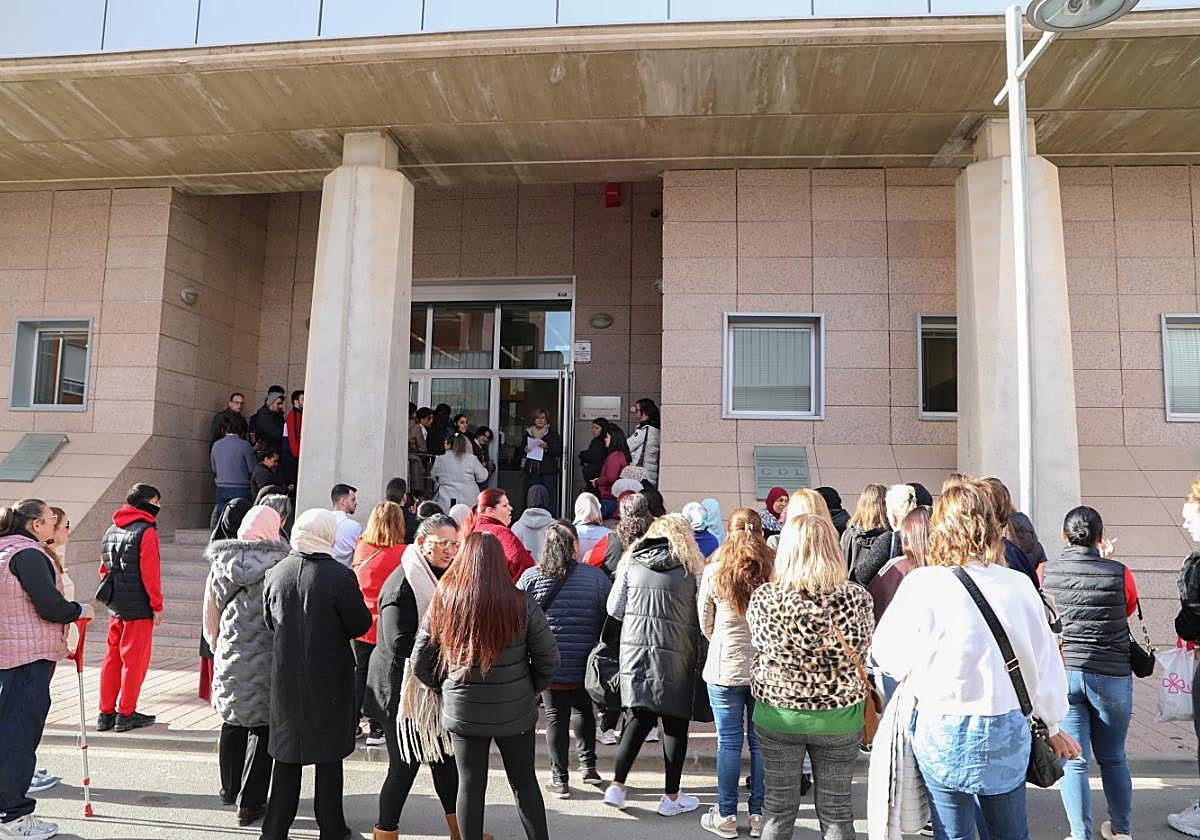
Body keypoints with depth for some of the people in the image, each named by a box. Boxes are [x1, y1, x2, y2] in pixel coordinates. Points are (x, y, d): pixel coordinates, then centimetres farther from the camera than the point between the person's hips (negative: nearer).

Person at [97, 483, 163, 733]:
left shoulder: (110, 531, 13)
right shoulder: (146, 531, -13)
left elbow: (104, 569, 17)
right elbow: (150, 572, -16)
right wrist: (157, 605, -10)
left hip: (115, 606, 8)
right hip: (138, 608, -8)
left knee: (112, 657, 13)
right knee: (135, 659, 1)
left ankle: (106, 713, 19)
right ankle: (126, 715, 6)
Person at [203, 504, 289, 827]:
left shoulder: (220, 564, 1)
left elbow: (210, 619, 9)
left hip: (229, 659, 5)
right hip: (268, 662, -4)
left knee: (233, 723, 22)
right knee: (263, 728, 6)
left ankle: (230, 789, 38)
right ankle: (250, 803, 7)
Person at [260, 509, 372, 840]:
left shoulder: (276, 573, -3)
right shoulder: (339, 576, -18)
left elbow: (270, 620, 10)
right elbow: (360, 624, -10)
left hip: (286, 674, 4)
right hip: (330, 676, -4)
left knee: (287, 753, 16)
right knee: (329, 754, 10)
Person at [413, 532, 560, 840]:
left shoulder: (443, 602, -10)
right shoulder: (521, 604, -14)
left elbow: (420, 662, -2)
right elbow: (549, 659, -9)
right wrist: (530, 689, 7)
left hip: (462, 711, 1)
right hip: (516, 711, 0)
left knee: (470, 786, 14)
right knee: (525, 783, 16)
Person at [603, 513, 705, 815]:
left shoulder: (631, 562, 4)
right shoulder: (691, 566, -2)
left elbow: (614, 609, 3)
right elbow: (701, 616, -4)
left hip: (634, 651, 3)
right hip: (674, 655, -3)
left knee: (640, 717, 16)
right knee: (675, 723, 10)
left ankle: (617, 786, 16)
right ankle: (671, 797, 20)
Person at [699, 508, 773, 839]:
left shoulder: (714, 571, -8)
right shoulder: (774, 569, -9)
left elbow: (705, 623, 3)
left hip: (725, 667, -1)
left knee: (729, 742, 8)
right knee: (761, 741, 11)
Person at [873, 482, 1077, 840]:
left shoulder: (922, 585, -16)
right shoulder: (1019, 585, -8)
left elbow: (889, 657, -7)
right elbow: (1046, 663, 3)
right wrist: (1053, 725, 18)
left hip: (943, 733, -3)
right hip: (1008, 730, 3)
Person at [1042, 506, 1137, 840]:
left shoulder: (1046, 572, -7)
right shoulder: (1119, 573, -11)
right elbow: (1130, 608, 9)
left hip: (1062, 673, 0)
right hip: (1112, 676, 1)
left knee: (1073, 761, 6)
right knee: (1114, 758, 19)